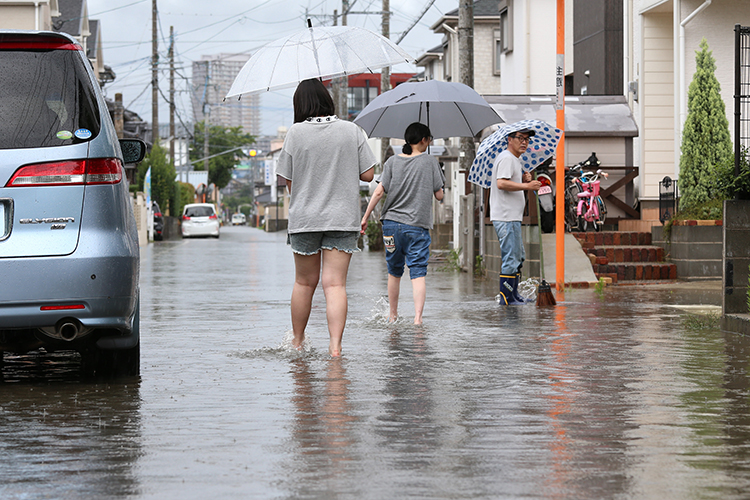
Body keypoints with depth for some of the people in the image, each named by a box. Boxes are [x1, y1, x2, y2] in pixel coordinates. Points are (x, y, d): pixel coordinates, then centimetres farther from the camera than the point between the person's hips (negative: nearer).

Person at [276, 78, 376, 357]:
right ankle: (335, 345, -15)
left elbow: (289, 182, -1)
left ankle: (297, 342, 27)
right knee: (335, 284, -3)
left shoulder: (296, 133, -4)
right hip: (343, 218, 0)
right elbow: (368, 174, 2)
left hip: (304, 218, 0)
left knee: (304, 282, 14)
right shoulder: (352, 131, 0)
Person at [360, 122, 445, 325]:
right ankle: (418, 316, -18)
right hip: (417, 225, -3)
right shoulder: (430, 162, -2)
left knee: (394, 272, 17)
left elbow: (378, 192, -2)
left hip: (392, 224, 3)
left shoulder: (392, 161, 4)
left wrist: (365, 217, 4)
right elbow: (439, 195, 1)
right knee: (418, 273, -5)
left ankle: (393, 314, 27)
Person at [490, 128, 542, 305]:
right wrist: (526, 186, -26)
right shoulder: (507, 158, -13)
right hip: (506, 218, -11)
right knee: (511, 258, -10)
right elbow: (501, 183, -25)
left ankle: (514, 295, 25)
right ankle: (506, 298, -7)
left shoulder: (514, 160, 21)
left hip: (512, 217, 11)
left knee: (518, 257, 18)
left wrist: (523, 179, 9)